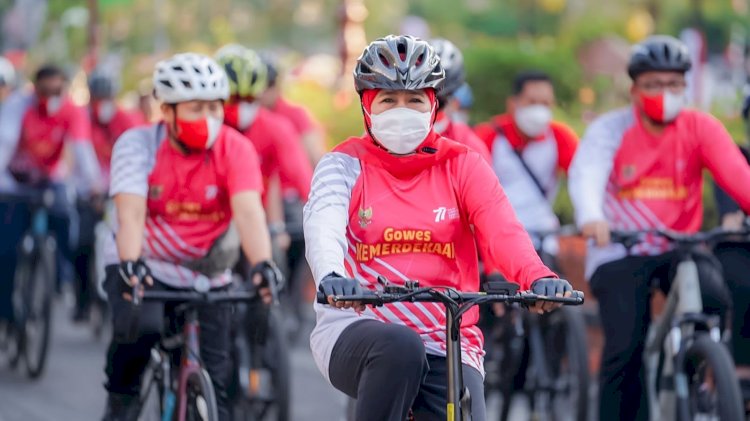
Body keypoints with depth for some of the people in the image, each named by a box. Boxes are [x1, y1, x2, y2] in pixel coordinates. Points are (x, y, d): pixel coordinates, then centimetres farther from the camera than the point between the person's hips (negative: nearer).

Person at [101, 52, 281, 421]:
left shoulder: (235, 149, -13)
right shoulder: (137, 144, -15)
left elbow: (249, 213, -26)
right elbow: (130, 212, -28)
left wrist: (263, 265, -45)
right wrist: (130, 263, -47)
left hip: (207, 275, 2)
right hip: (146, 267, -2)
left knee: (215, 376, -6)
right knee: (139, 328, -31)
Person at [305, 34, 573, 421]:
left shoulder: (462, 167, 8)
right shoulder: (346, 164, 5)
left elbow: (502, 230, -10)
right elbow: (324, 225, -16)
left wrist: (537, 277, -32)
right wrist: (331, 277, -39)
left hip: (444, 346, 2)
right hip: (358, 334, -2)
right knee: (399, 348, -36)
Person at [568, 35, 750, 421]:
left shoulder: (700, 128, -1)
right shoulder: (610, 129, -3)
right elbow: (586, 175, -21)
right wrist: (591, 217, -44)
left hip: (678, 249, 1)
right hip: (619, 254, -1)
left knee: (713, 300, -27)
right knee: (625, 346, -15)